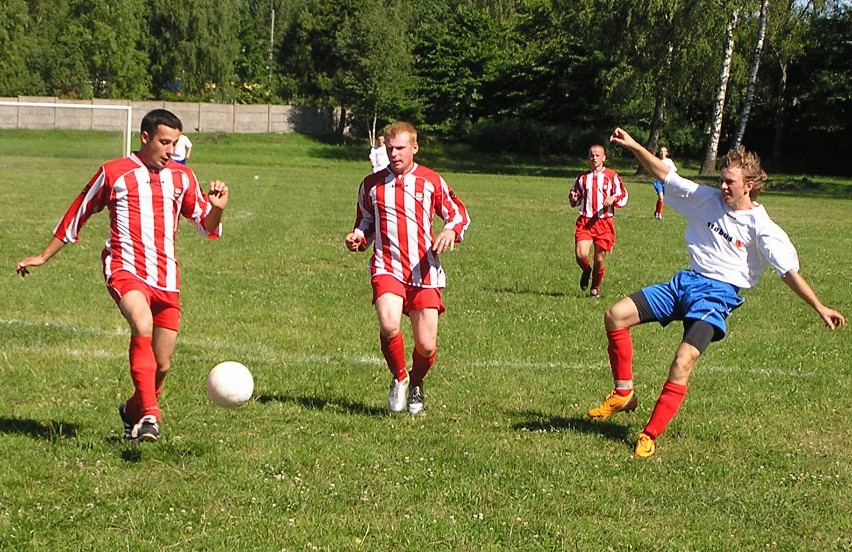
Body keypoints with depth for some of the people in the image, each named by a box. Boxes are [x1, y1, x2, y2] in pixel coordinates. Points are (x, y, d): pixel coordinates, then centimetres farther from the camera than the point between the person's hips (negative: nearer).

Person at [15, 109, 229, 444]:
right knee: (143, 325, -34)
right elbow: (78, 215, 14)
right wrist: (43, 257, 19)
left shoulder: (183, 177, 13)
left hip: (167, 278, 4)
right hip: (126, 269, -4)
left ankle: (133, 412, 35)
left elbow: (207, 228, 19)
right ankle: (149, 415, -39)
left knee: (162, 365, 5)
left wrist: (217, 209, -5)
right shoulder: (114, 173, 5)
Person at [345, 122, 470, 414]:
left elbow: (459, 214, 12)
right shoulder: (372, 184, 11)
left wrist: (451, 231, -10)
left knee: (426, 346, -3)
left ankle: (416, 384, 32)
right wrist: (358, 238, 2)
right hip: (387, 267, 0)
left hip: (424, 271, 0)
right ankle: (398, 378, 1)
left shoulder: (431, 181, 6)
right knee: (389, 325, -28)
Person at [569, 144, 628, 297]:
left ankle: (595, 288, 24)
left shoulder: (612, 176, 5)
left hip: (604, 222, -2)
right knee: (581, 254, -17)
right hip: (584, 221, 2)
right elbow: (576, 201, 24)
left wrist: (613, 198, -18)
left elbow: (623, 197, 3)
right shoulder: (583, 177, 14)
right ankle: (586, 270, 18)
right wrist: (573, 198, 0)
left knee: (600, 258, 3)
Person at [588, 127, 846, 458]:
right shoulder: (708, 199, 8)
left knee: (683, 363, -26)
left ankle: (650, 436, -15)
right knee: (615, 316, -5)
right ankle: (623, 394, 8)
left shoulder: (761, 227, -8)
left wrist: (820, 308, -16)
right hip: (685, 282, 6)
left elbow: (789, 272, -10)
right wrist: (634, 147, 6)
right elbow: (666, 176, 13)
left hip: (718, 294, -6)